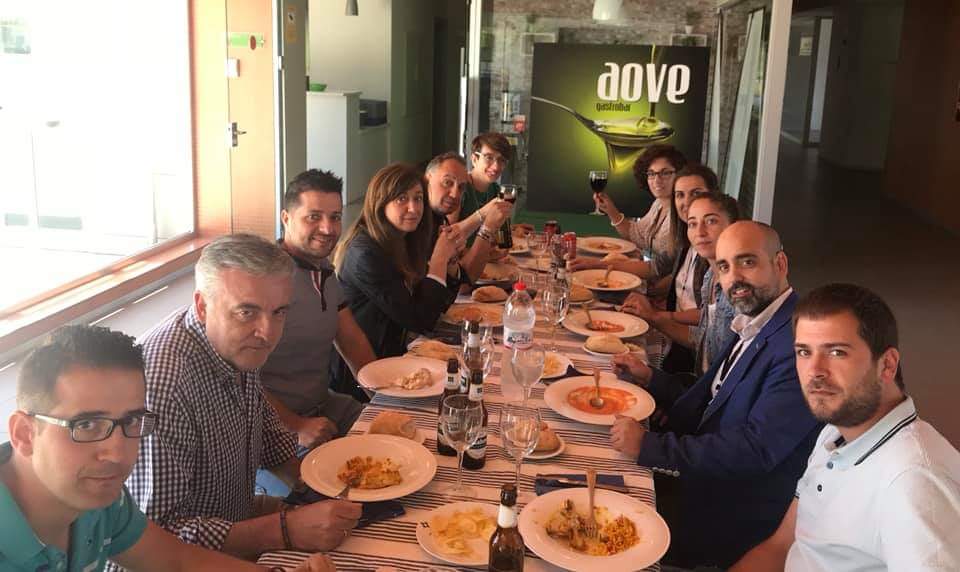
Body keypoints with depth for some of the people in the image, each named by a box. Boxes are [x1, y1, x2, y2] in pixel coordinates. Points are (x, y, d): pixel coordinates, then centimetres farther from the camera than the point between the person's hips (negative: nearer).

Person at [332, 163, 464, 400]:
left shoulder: (403, 241, 3)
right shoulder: (365, 254, -23)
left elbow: (438, 305, 9)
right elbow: (420, 321, -22)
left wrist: (451, 257, -6)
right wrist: (439, 258, -16)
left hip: (394, 357, 8)